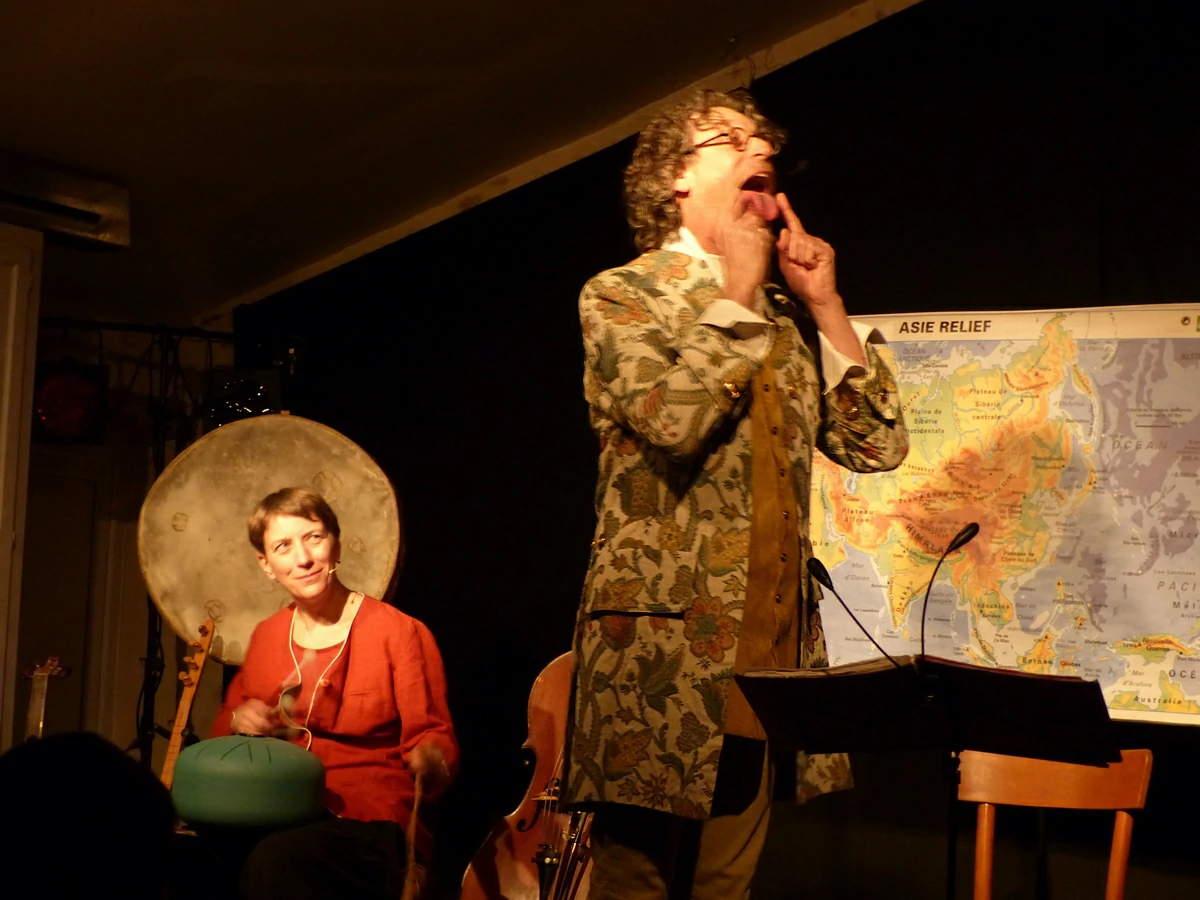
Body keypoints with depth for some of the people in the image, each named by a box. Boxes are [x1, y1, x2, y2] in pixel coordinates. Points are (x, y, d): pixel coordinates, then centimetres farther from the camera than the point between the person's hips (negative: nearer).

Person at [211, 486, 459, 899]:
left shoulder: (399, 632, -4)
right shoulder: (267, 636, 13)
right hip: (275, 816, 5)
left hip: (371, 823, -5)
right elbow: (224, 726, 23)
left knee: (275, 860, -35)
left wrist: (429, 762, -30)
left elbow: (434, 738, -6)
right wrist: (238, 722, -1)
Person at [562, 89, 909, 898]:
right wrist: (738, 294, -7)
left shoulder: (789, 317, 17)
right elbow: (673, 419, -19)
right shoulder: (620, 296, 1)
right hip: (662, 643, -5)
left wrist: (826, 305, 4)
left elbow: (880, 444, 9)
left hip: (770, 643, 6)